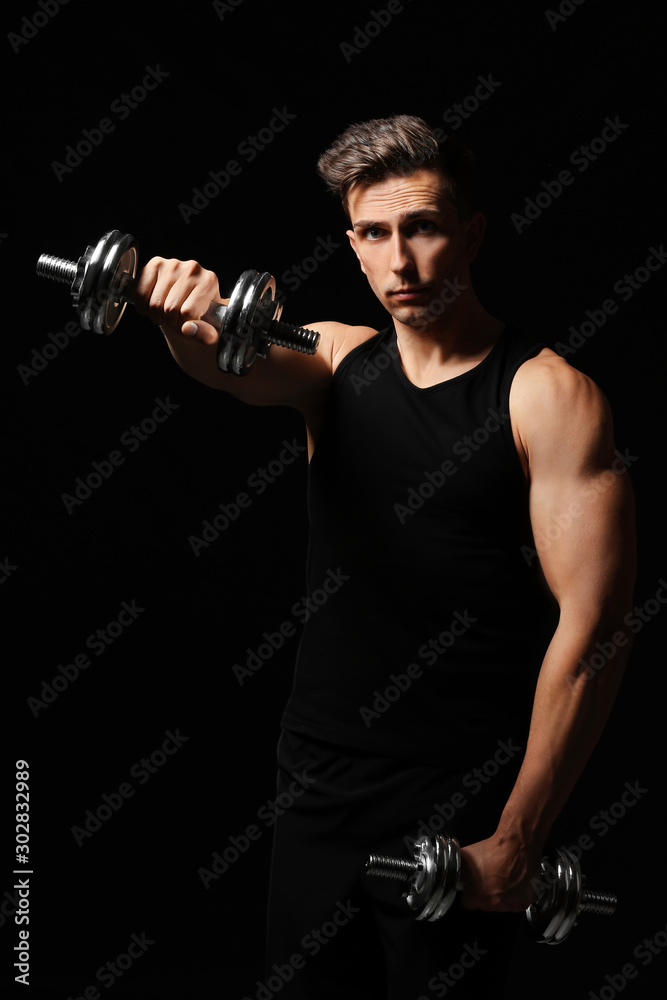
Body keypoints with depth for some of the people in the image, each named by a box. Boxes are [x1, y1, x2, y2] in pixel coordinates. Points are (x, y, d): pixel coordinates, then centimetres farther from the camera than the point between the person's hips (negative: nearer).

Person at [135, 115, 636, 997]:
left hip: (457, 821, -4)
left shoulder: (550, 397, -11)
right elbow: (237, 367, -16)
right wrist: (186, 320, -41)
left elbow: (593, 626, -14)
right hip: (320, 791, 5)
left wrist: (516, 838, -15)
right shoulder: (336, 358, 5)